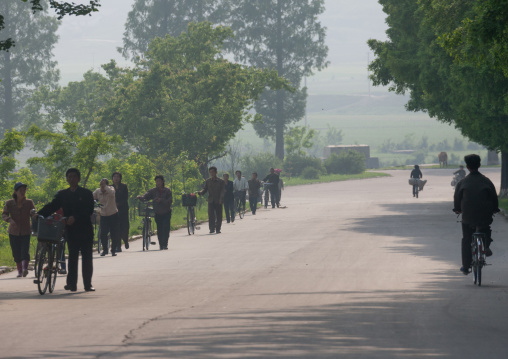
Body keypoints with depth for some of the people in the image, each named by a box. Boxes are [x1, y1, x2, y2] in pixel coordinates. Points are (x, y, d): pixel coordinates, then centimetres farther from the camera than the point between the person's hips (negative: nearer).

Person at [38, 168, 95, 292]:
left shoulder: (87, 194, 1)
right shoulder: (62, 194, 11)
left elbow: (89, 210, -10)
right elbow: (52, 206, 3)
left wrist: (75, 217, -23)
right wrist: (39, 214, -13)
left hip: (85, 230, -2)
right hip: (71, 230, 2)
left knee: (87, 257, 1)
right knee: (72, 257, 2)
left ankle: (88, 284, 4)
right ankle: (72, 284, 2)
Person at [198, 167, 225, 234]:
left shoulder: (220, 181, 3)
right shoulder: (208, 181, 11)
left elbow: (223, 191, -3)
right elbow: (205, 189, 8)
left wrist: (221, 199, -18)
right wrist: (201, 192, -15)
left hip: (218, 201, -1)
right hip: (211, 201, 1)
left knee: (219, 216, 0)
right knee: (211, 215, -8)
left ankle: (218, 229, 9)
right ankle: (212, 229, -4)